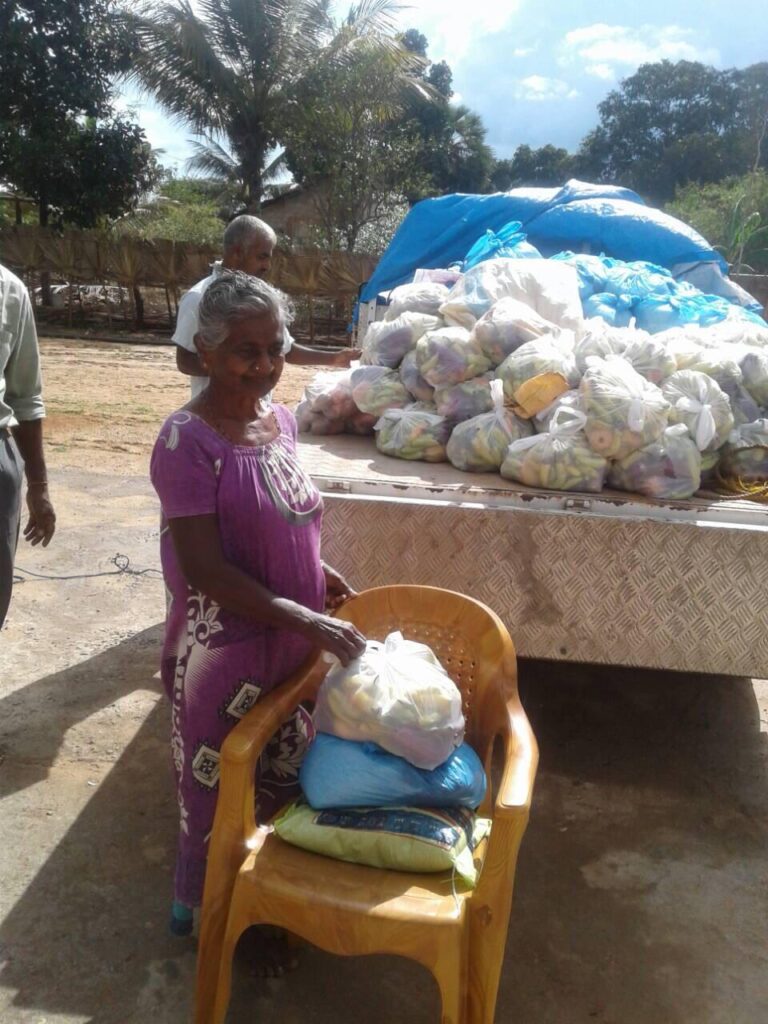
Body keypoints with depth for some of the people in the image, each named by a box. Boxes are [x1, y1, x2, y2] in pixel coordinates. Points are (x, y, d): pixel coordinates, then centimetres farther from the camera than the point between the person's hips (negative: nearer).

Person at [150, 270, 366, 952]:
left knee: (286, 775, 23)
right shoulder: (187, 440, -22)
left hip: (292, 641, 7)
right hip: (222, 649, -7)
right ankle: (202, 905, 39)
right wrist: (306, 619, -27)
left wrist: (317, 574, 2)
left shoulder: (281, 420, 1)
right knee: (218, 787, 13)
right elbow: (204, 569, -24)